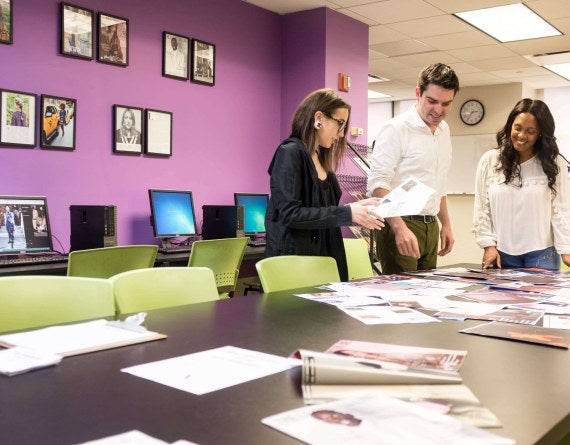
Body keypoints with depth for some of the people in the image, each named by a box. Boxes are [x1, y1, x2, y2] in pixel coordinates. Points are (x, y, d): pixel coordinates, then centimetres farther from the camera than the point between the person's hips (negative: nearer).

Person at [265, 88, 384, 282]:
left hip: (322, 255, 8)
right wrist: (347, 213, -21)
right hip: (293, 258, -8)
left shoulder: (320, 158, 14)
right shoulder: (289, 153, -12)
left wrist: (356, 208, 4)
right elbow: (290, 214, -21)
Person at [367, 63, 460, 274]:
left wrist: (446, 223, 19)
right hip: (399, 225, -7)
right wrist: (400, 228, -29)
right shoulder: (397, 128, -11)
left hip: (430, 227, 7)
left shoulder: (444, 130, 13)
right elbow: (378, 183, -19)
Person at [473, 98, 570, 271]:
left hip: (541, 253, -1)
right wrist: (489, 245, -2)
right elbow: (482, 208, 3)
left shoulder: (554, 164, 1)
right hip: (502, 252, 1)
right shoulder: (489, 160, 2)